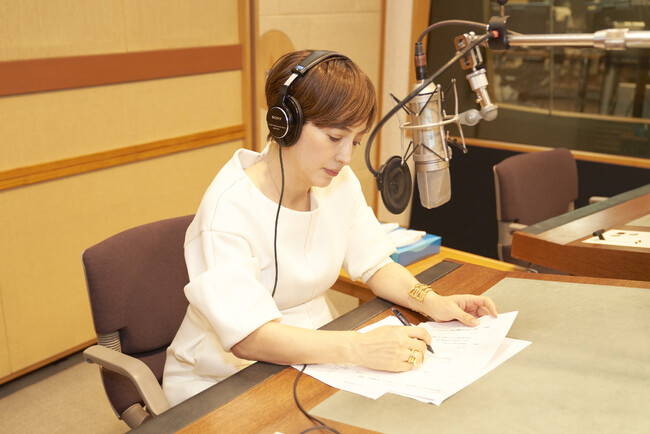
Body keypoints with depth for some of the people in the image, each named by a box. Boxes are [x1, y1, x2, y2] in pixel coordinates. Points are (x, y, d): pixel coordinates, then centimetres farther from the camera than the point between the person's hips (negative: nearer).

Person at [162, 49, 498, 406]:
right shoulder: (229, 206, -24)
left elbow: (376, 264, 8)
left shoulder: (340, 183, 0)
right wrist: (358, 348, -42)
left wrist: (431, 302, -12)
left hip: (311, 359, 7)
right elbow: (247, 337, -32)